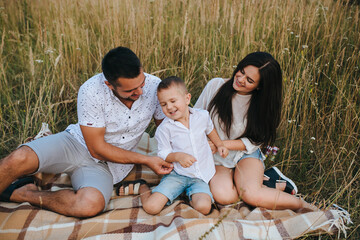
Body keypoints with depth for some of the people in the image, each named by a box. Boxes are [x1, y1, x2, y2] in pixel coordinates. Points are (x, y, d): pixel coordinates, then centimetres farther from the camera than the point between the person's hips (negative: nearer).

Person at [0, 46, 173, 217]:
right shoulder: (91, 92, -23)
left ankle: (24, 194, -8)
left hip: (105, 165, 2)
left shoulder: (154, 86, -14)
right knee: (19, 159, -31)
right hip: (75, 144, -1)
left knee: (91, 204, -32)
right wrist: (145, 160, -16)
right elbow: (97, 149, -16)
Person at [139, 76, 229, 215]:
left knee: (204, 207, -25)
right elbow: (163, 154, -7)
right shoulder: (164, 128, -12)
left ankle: (191, 195, 8)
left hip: (200, 177, 2)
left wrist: (219, 145, 17)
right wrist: (177, 156, -25)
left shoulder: (202, 116, -2)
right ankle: (143, 187, 17)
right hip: (176, 175, -1)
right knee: (151, 207, -16)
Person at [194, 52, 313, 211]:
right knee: (222, 196, -30)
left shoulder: (261, 103, -9)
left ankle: (302, 205, -4)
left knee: (251, 195, -29)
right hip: (217, 160, 1)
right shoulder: (215, 85, -8)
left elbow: (253, 142, -7)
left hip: (246, 155, -1)